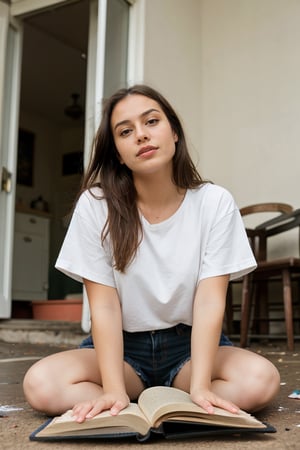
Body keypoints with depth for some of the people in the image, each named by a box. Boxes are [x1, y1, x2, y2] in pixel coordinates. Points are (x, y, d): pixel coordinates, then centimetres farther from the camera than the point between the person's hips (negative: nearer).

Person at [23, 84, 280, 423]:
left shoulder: (215, 202, -11)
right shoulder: (95, 205, -11)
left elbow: (210, 300, -17)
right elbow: (104, 304, -15)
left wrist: (199, 386, -29)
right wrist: (114, 391, -26)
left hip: (191, 344, 1)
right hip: (124, 345, 0)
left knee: (261, 380, -29)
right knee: (41, 385, -26)